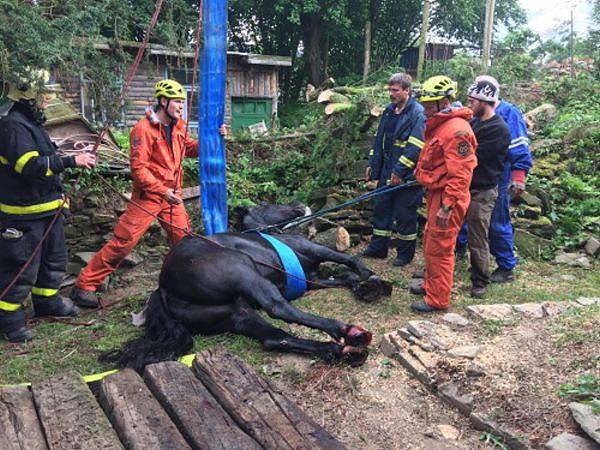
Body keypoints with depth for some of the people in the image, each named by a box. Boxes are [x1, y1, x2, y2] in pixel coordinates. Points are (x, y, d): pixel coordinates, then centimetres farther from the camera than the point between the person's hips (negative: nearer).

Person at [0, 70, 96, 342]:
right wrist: (71, 161, -31)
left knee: (54, 258, 21)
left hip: (47, 208, 10)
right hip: (24, 213, -10)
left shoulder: (32, 122, 14)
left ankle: (46, 301, 38)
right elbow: (30, 166, -30)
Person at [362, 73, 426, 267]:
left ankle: (405, 253, 18)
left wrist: (400, 171, -22)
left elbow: (415, 146, -21)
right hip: (386, 172, 8)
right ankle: (378, 248, 27)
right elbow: (379, 139, 18)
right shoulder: (389, 111, 11)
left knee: (405, 215, 3)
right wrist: (372, 164, 15)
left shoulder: (418, 113, -14)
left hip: (406, 176, -8)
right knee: (380, 209, 14)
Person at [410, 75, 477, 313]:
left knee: (438, 249, -2)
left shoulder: (456, 129, -21)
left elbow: (459, 173, -25)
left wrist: (447, 206, -25)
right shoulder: (438, 125, 14)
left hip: (447, 197, -11)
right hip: (435, 193, 11)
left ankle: (437, 299, 10)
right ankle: (431, 285, 38)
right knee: (430, 243, 22)